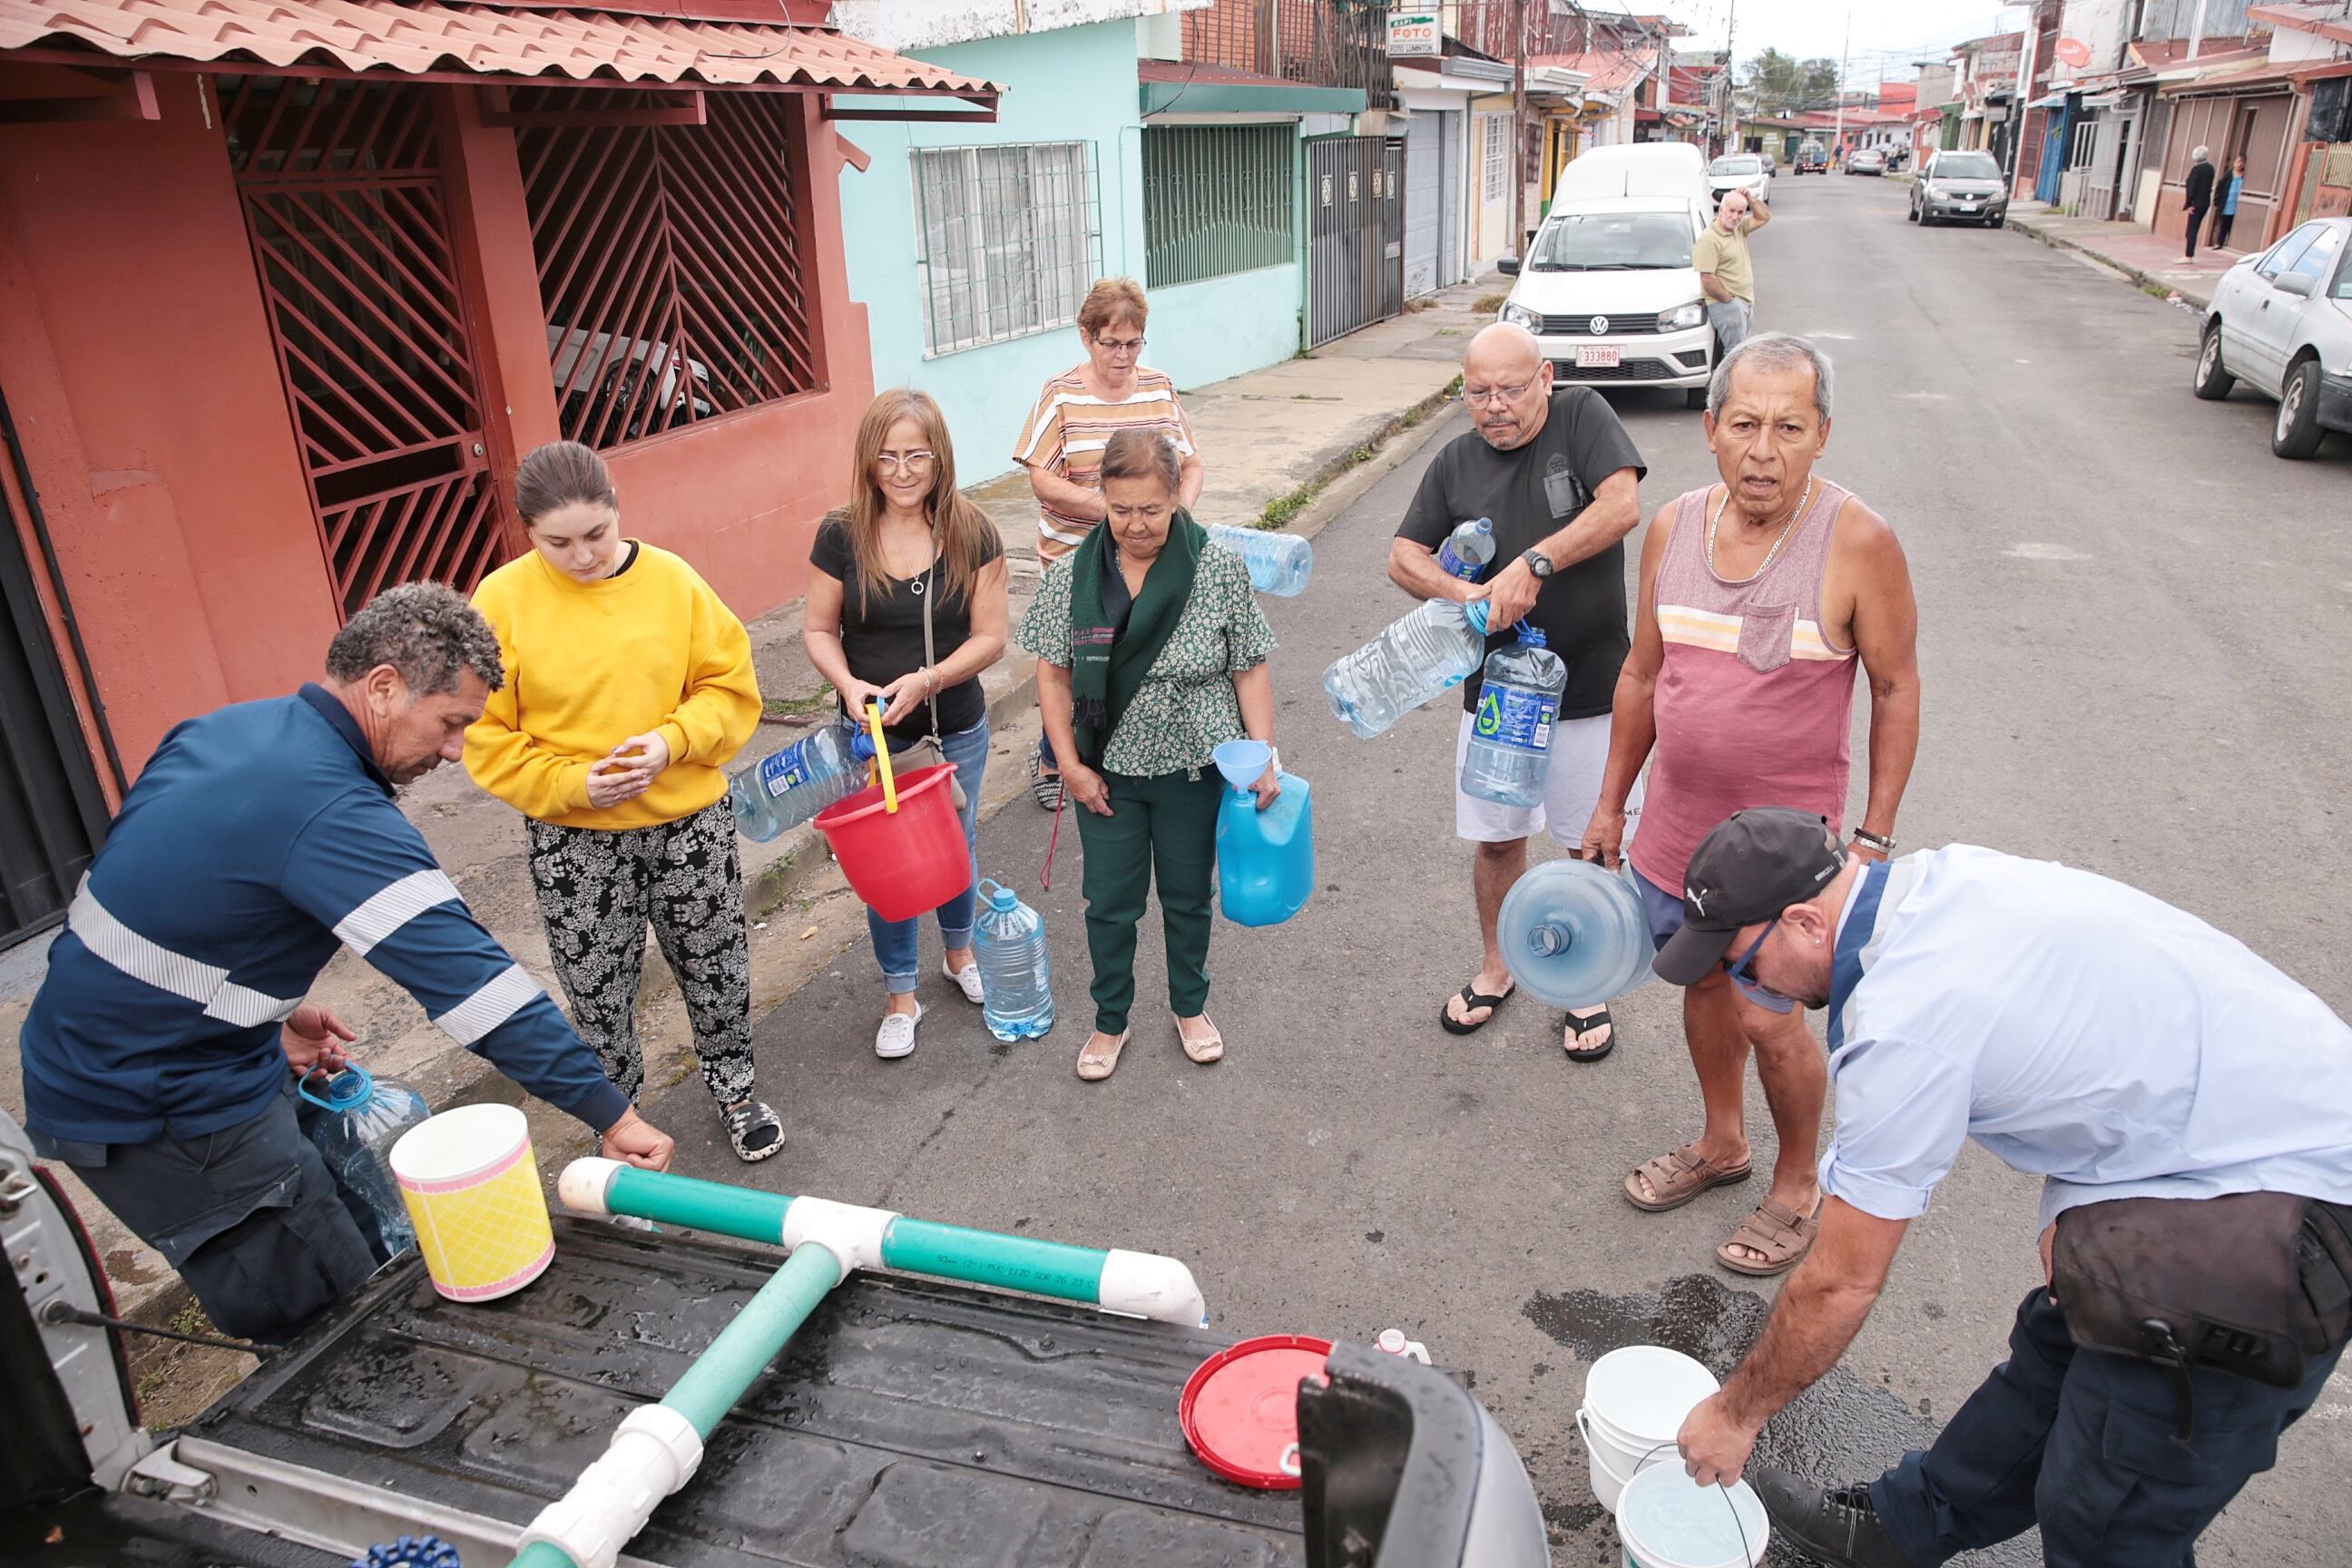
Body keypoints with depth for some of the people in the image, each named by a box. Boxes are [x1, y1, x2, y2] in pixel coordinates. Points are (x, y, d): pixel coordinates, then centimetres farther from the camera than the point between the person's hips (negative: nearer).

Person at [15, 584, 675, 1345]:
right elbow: (463, 971, -32)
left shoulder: (228, 728, 1)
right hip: (155, 1114, -9)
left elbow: (177, 891, 12)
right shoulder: (332, 811, -29)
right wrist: (610, 1114, -30)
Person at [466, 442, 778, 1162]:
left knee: (718, 969, 16)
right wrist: (573, 783, -19)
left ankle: (733, 1088, 41)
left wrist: (671, 742, -19)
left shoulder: (673, 580, -7)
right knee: (598, 994, 11)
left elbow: (730, 688, -2)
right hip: (574, 841, -1)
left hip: (691, 821, 1)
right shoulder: (502, 601, -9)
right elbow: (487, 738, -6)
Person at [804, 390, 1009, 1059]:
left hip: (956, 732, 0)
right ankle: (900, 994, 31)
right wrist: (847, 683, -22)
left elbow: (989, 637, -11)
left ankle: (960, 953, 48)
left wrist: (926, 680, -25)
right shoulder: (842, 537, -10)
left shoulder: (972, 534, -11)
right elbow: (819, 630, -3)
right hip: (872, 735, 0)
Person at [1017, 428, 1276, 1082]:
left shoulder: (1220, 569, -12)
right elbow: (1053, 673, -2)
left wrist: (1264, 757, -11)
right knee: (1110, 903, 13)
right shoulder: (1070, 576, -8)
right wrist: (1070, 764, -6)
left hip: (1195, 770, 0)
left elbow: (1250, 669, -6)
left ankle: (1190, 1006, 41)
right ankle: (1110, 1021, 34)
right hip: (1107, 773, 1)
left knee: (1188, 897, 17)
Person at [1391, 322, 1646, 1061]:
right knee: (1498, 838, 14)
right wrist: (1466, 593, -16)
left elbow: (1622, 506, -19)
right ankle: (1497, 968, 36)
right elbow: (1403, 556, 3)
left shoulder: (1583, 417, -5)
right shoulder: (1457, 462, 5)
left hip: (1590, 688, -3)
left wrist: (1534, 564, -27)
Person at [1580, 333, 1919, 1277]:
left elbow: (1896, 691, -8)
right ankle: (1721, 1142, 43)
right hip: (1677, 827, 5)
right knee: (1704, 985, 19)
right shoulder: (1673, 529, -2)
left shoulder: (1857, 543, -15)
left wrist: (1873, 837, -9)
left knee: (1766, 1016, 1)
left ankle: (1798, 1183, 28)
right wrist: (1610, 805, 11)